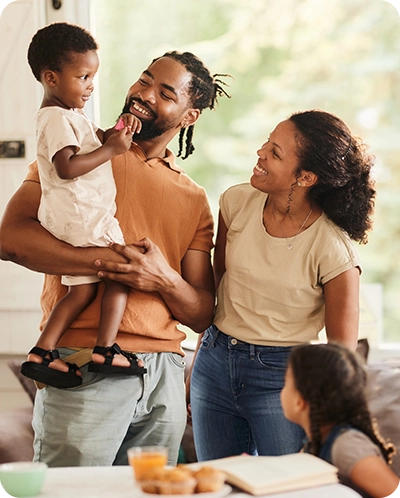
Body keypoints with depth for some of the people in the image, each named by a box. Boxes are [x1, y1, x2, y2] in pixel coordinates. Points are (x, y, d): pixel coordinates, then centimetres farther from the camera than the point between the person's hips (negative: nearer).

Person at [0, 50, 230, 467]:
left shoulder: (194, 200, 16)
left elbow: (203, 316, 12)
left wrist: (166, 280, -9)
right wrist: (105, 260, -17)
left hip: (164, 373, 4)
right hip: (84, 366, -4)